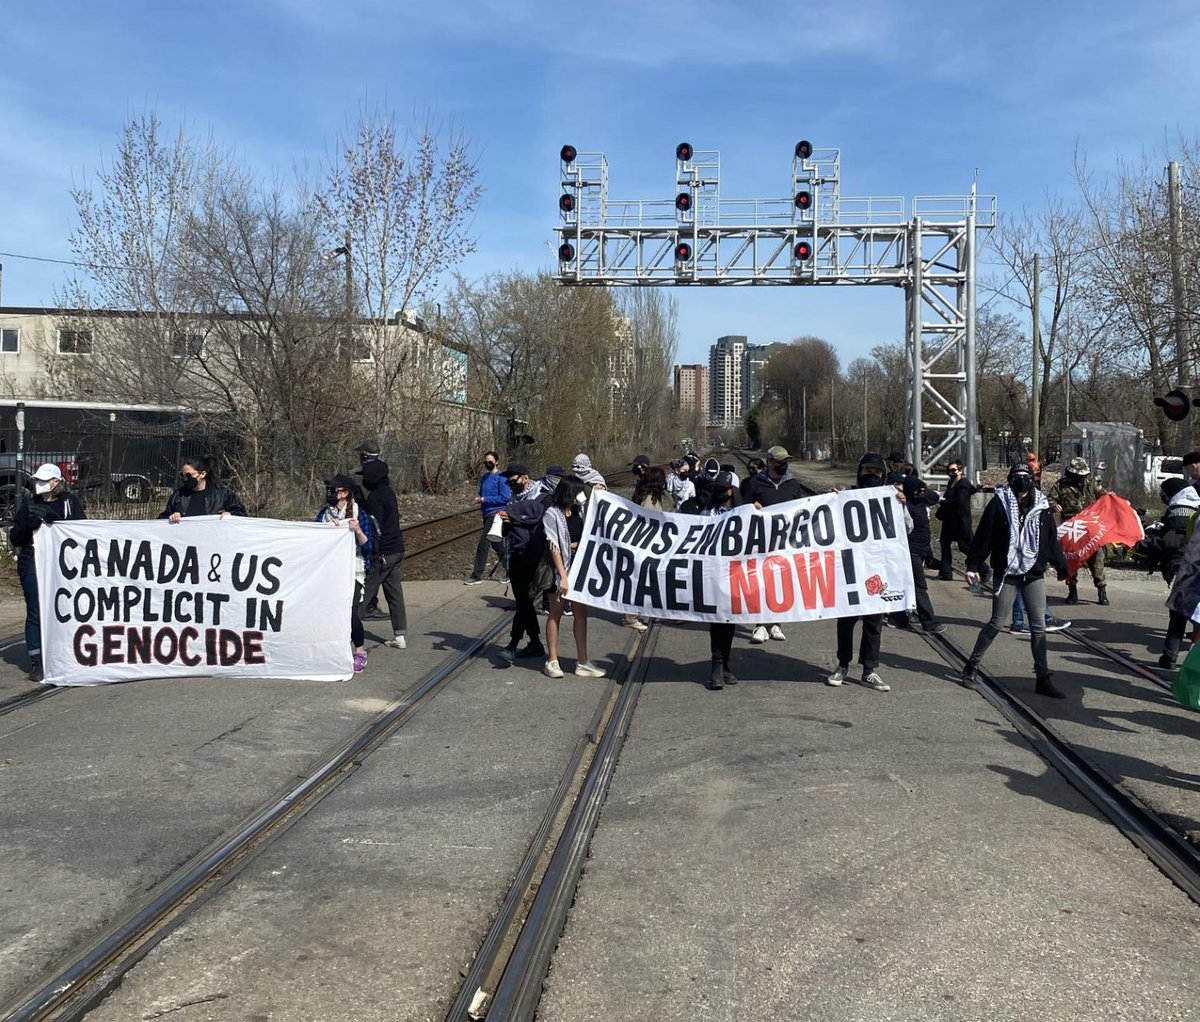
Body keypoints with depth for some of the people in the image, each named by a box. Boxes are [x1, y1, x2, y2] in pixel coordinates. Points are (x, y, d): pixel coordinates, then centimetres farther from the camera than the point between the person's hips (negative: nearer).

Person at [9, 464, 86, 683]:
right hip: (34, 565, 1)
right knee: (35, 613, 1)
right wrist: (28, 523, -12)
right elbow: (14, 539, 7)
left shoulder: (70, 502, 4)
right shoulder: (29, 505, 8)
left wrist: (53, 519, -15)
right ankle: (36, 662, 8)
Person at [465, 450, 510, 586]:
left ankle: (476, 576, -4)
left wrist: (484, 499, -16)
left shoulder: (501, 477, -11)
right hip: (487, 514, 9)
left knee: (482, 544, -9)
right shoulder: (484, 477, 13)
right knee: (497, 545, 14)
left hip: (496, 514, -9)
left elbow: (505, 497, -16)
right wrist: (479, 499, 2)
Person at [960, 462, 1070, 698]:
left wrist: (1062, 568, 13)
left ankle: (1043, 678, 9)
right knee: (997, 623, 0)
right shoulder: (999, 503, -6)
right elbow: (983, 536, -6)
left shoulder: (1041, 506, 6)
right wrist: (972, 565, -8)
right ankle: (971, 666, 16)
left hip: (1034, 574, 4)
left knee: (1039, 626, 4)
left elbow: (1052, 541, 13)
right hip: (1007, 573, -4)